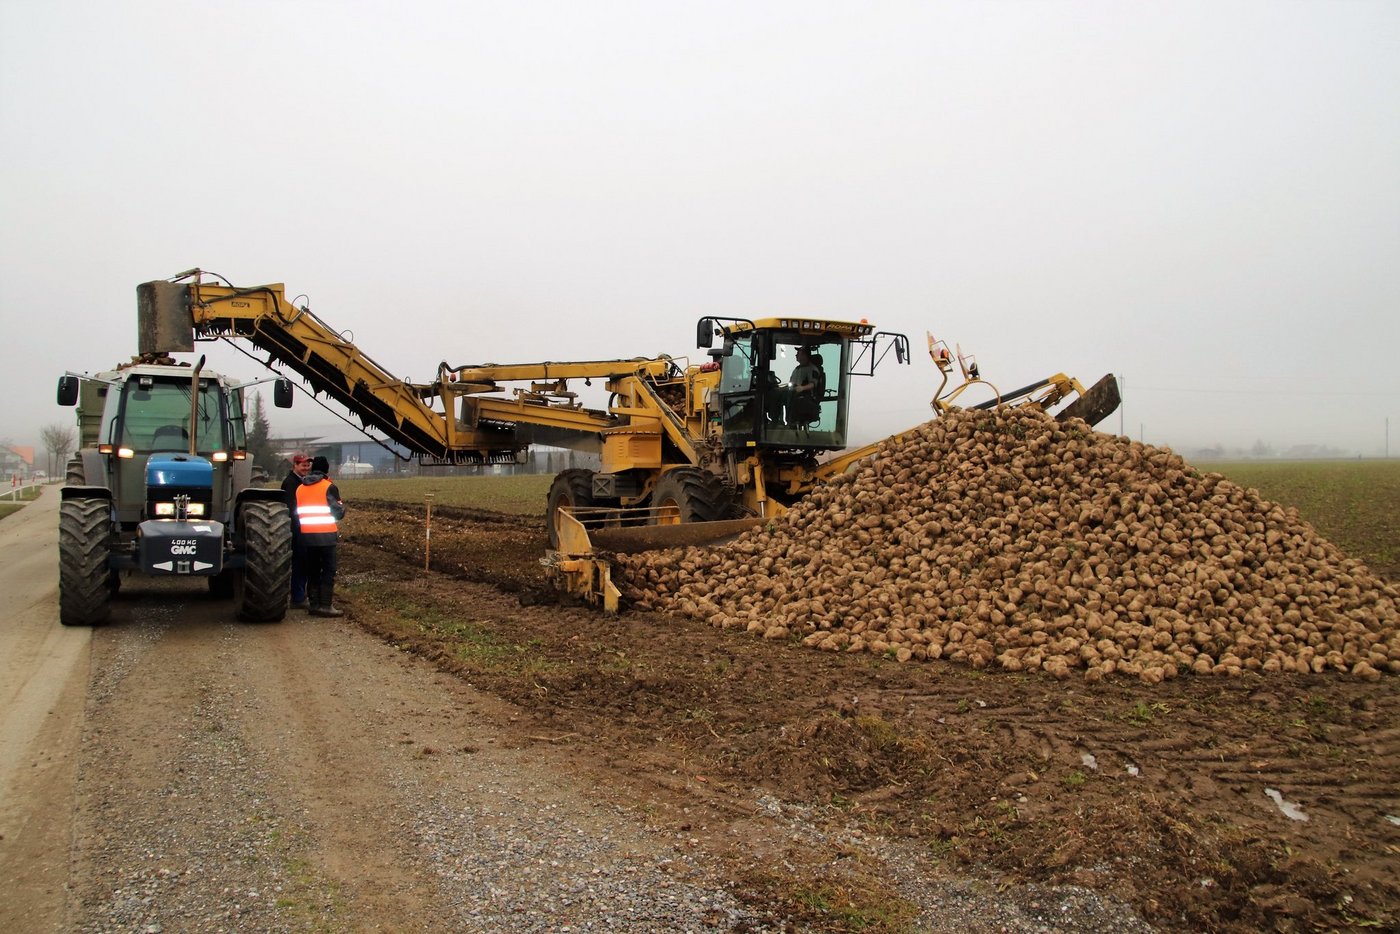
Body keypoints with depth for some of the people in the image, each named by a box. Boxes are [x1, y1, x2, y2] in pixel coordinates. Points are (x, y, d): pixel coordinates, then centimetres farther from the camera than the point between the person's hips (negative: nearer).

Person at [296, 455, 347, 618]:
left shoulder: (300, 488, 12)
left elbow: (297, 513, 16)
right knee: (328, 571, -2)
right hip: (326, 536, -6)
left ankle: (314, 604, 13)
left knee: (312, 571, 12)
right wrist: (343, 507, 14)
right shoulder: (328, 487, -7)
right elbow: (338, 512, -4)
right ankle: (325, 605, -7)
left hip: (307, 535, 6)